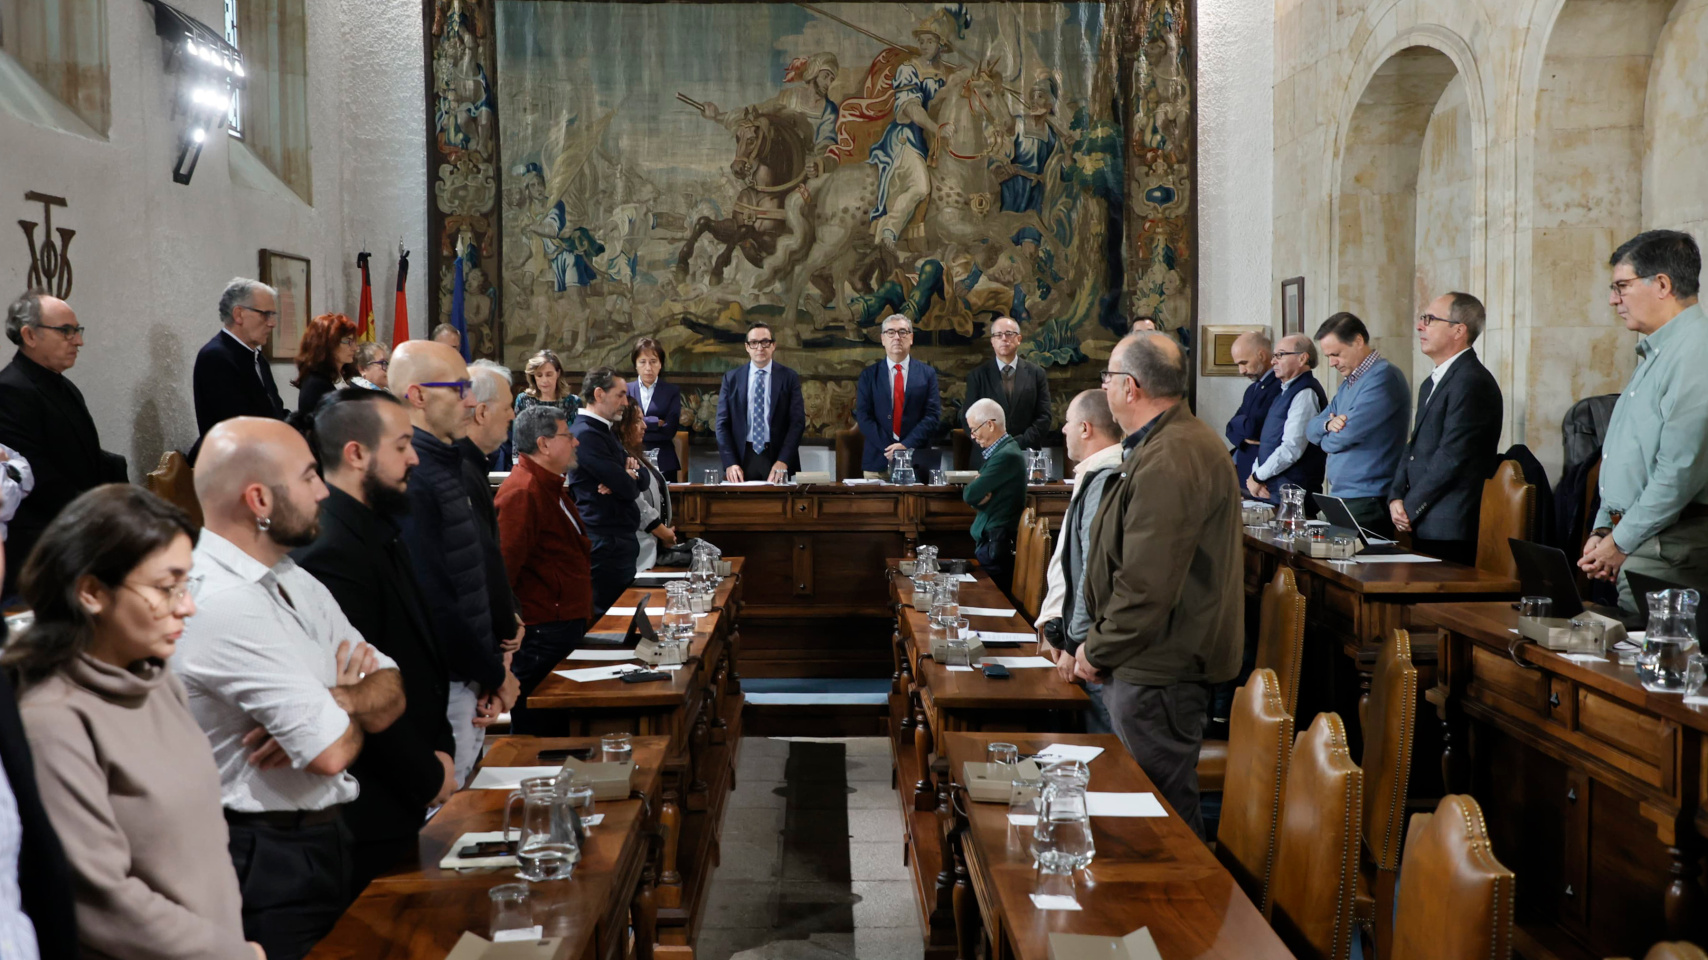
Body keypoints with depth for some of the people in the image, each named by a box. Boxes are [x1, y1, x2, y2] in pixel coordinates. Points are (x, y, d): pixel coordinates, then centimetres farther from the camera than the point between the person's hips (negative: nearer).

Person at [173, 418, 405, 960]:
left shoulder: (292, 581, 7)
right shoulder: (226, 605, -23)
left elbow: (390, 691, 4)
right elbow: (332, 751, -25)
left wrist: (331, 703, -17)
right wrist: (354, 705, -3)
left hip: (319, 839, 9)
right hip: (271, 864, -9)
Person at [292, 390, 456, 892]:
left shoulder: (377, 531, 9)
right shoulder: (330, 553, -24)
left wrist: (438, 746, 9)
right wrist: (429, 774, -12)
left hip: (401, 797, 10)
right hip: (367, 812, -10)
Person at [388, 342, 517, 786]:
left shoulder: (448, 466, 12)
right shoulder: (410, 478, -20)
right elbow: (434, 602, -23)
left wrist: (490, 674, 3)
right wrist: (495, 675, -10)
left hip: (470, 685, 9)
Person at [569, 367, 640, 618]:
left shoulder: (605, 431, 16)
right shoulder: (586, 434, -18)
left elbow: (640, 480, 14)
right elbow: (628, 488, -21)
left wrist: (628, 472, -9)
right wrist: (629, 478, 2)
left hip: (620, 538, 10)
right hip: (605, 541, -10)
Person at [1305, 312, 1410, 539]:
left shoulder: (1383, 377, -13)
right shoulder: (1348, 384, 18)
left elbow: (1347, 435, -20)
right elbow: (1311, 430, 15)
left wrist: (1326, 439, 2)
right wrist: (1328, 424, -8)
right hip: (1342, 497, 9)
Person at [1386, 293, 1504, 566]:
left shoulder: (1472, 381, -14)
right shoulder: (1431, 384, 19)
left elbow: (1451, 458, -18)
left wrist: (1410, 507, -11)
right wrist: (1396, 497, 2)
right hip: (1423, 528, 9)